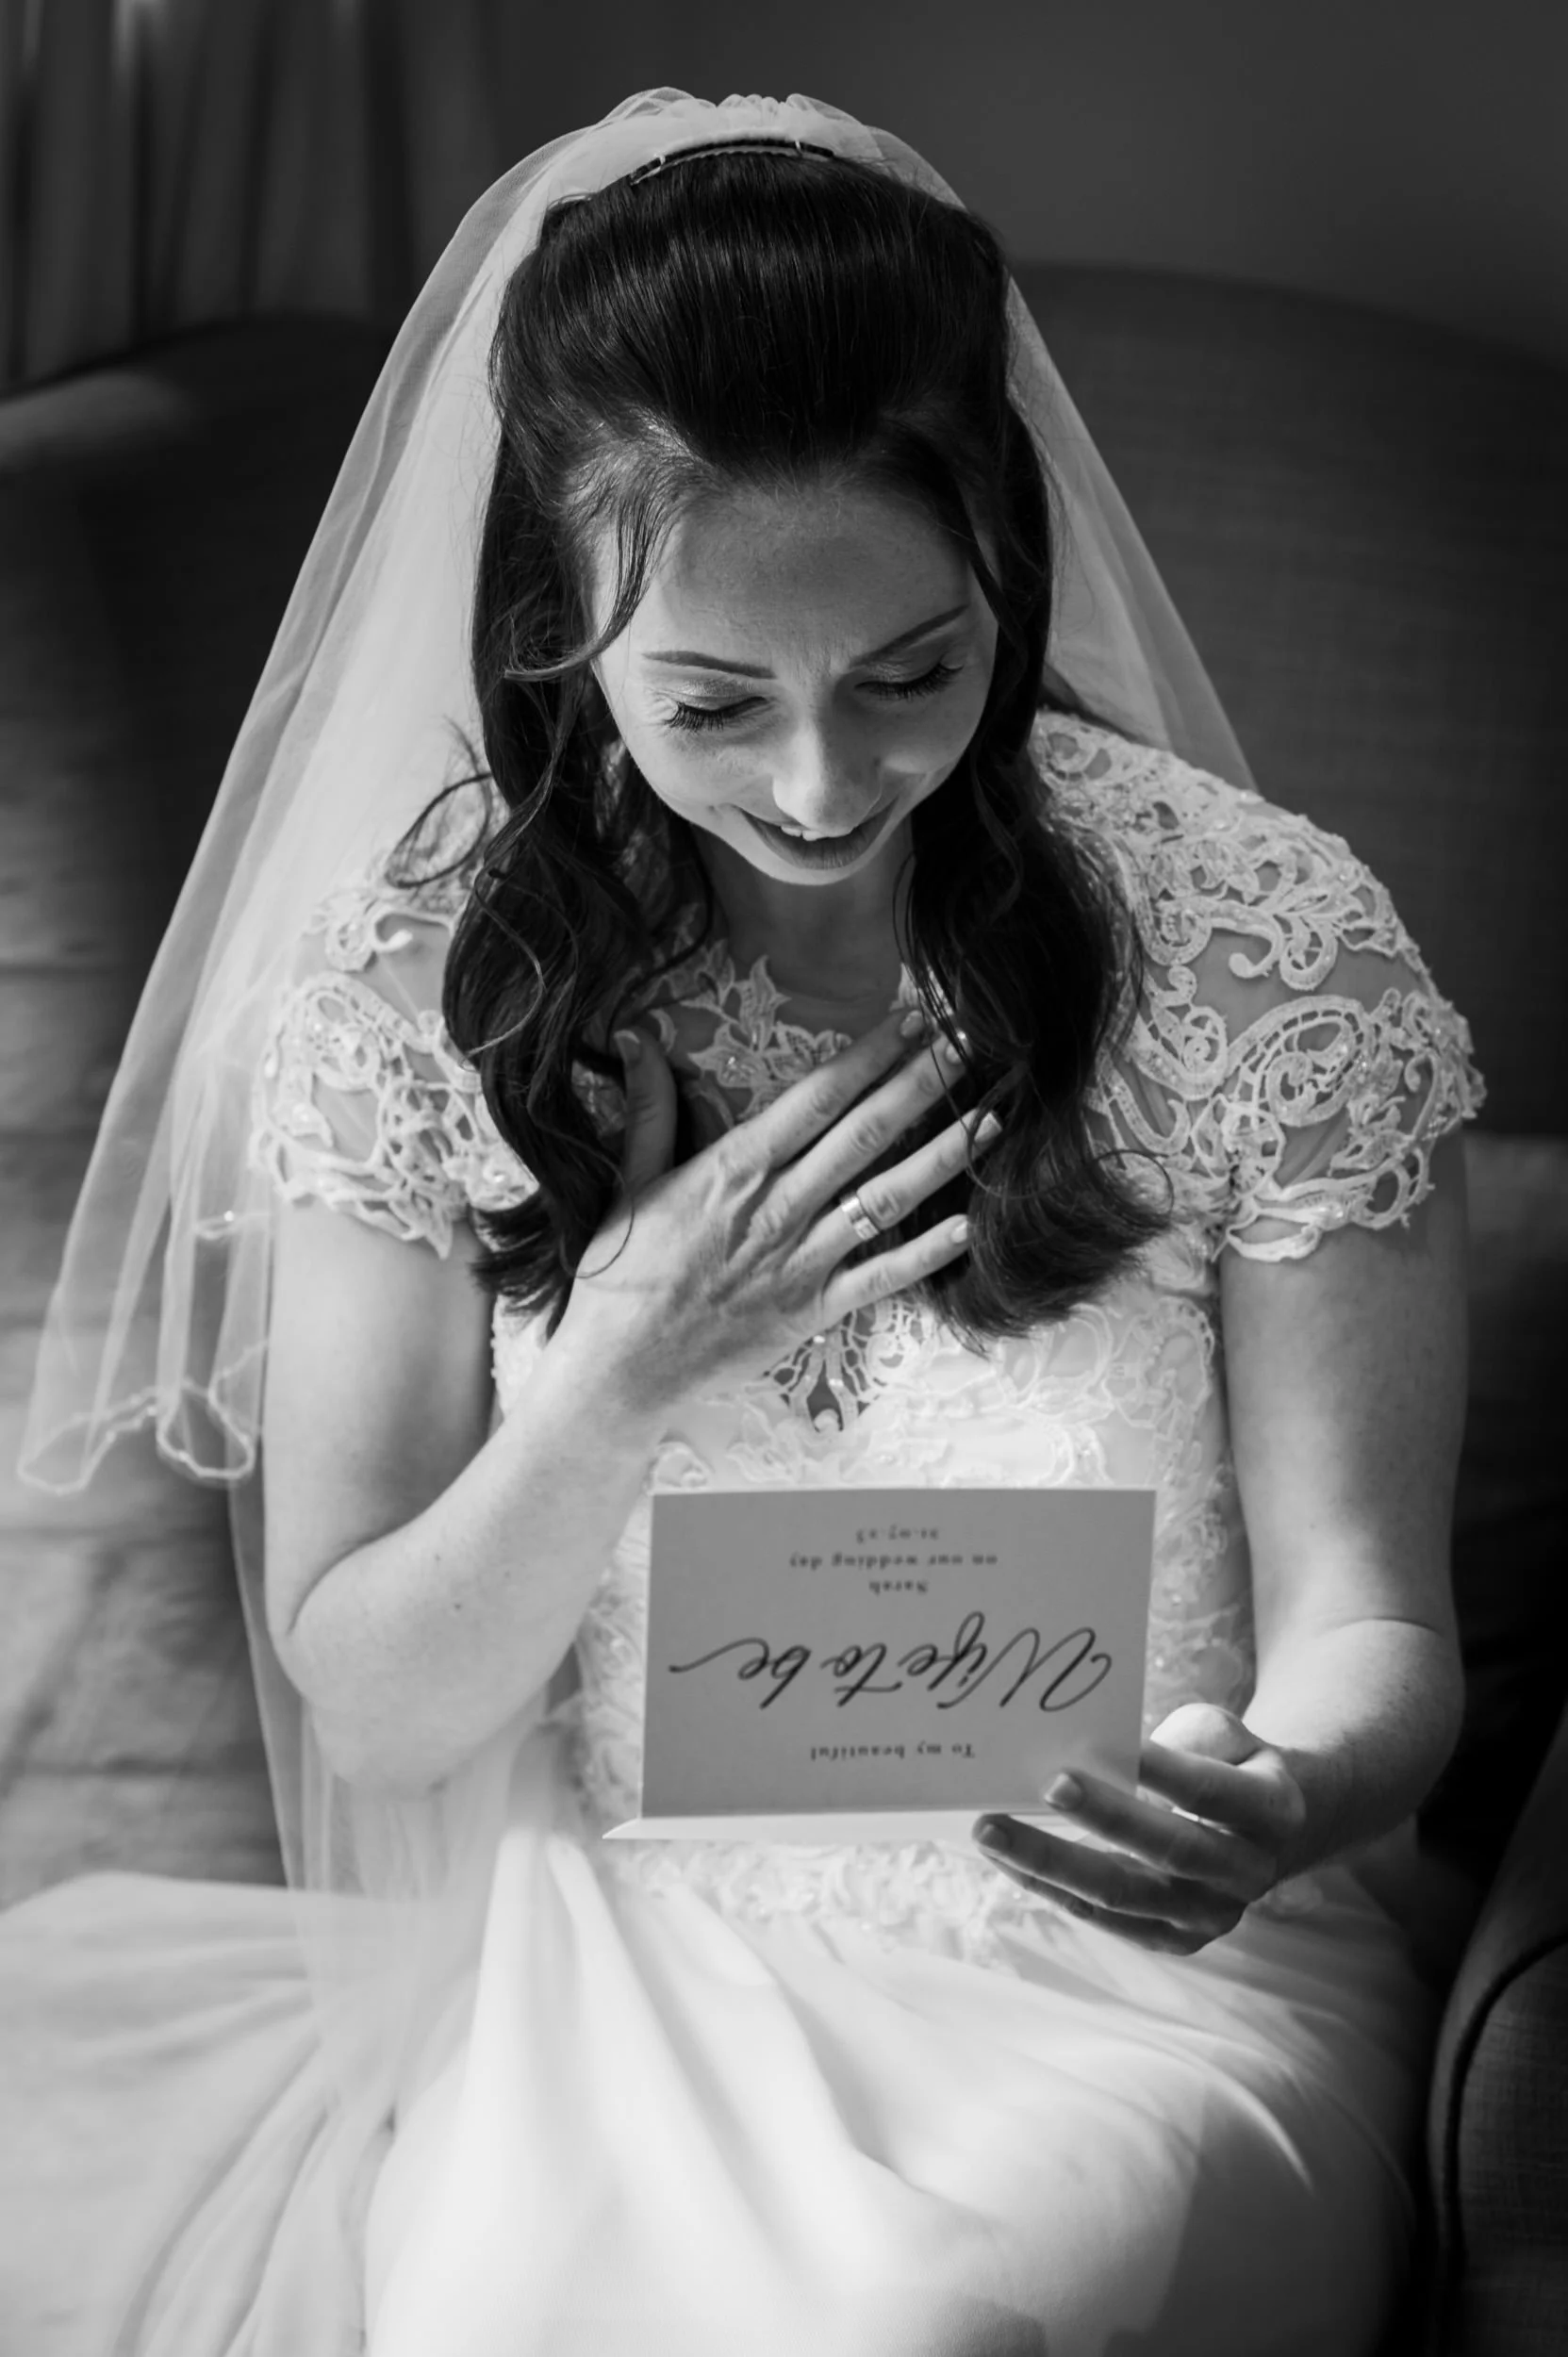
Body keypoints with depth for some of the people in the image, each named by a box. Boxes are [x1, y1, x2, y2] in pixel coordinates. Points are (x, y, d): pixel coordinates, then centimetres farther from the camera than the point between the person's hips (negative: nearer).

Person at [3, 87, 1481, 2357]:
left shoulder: (1264, 948, -9)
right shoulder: (423, 977, -5)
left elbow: (1365, 1620, -4)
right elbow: (368, 1702, -1)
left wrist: (1285, 1802, -28)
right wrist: (620, 1379, -18)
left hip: (1136, 1983, -1)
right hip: (624, 1980, 1)